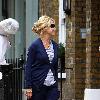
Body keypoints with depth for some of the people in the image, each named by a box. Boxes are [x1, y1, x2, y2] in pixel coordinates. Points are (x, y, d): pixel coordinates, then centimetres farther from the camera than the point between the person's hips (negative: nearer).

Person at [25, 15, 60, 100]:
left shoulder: (55, 46, 9)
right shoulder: (35, 45, -7)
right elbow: (28, 67, -8)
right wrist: (28, 87, -13)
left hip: (52, 86, 5)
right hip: (38, 86, -5)